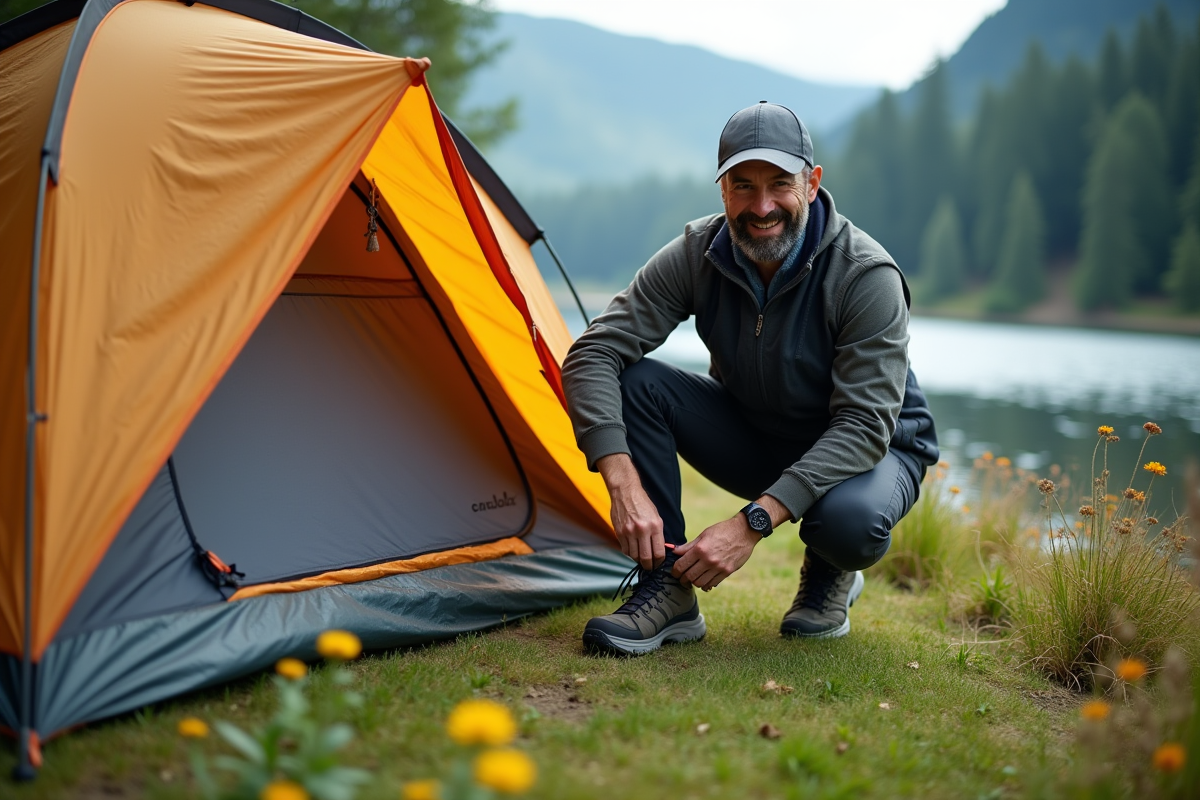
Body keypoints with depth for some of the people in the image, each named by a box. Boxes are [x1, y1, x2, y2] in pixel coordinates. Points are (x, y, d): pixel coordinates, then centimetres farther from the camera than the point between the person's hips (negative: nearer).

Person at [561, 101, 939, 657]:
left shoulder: (866, 276, -28)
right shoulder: (697, 256, -18)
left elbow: (864, 426, -31)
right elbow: (592, 355, -22)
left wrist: (754, 522, -39)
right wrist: (624, 484, -36)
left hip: (866, 449, -3)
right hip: (752, 438, 4)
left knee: (851, 520, -40)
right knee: (634, 381, -23)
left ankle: (831, 575, 1)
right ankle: (668, 593, -14)